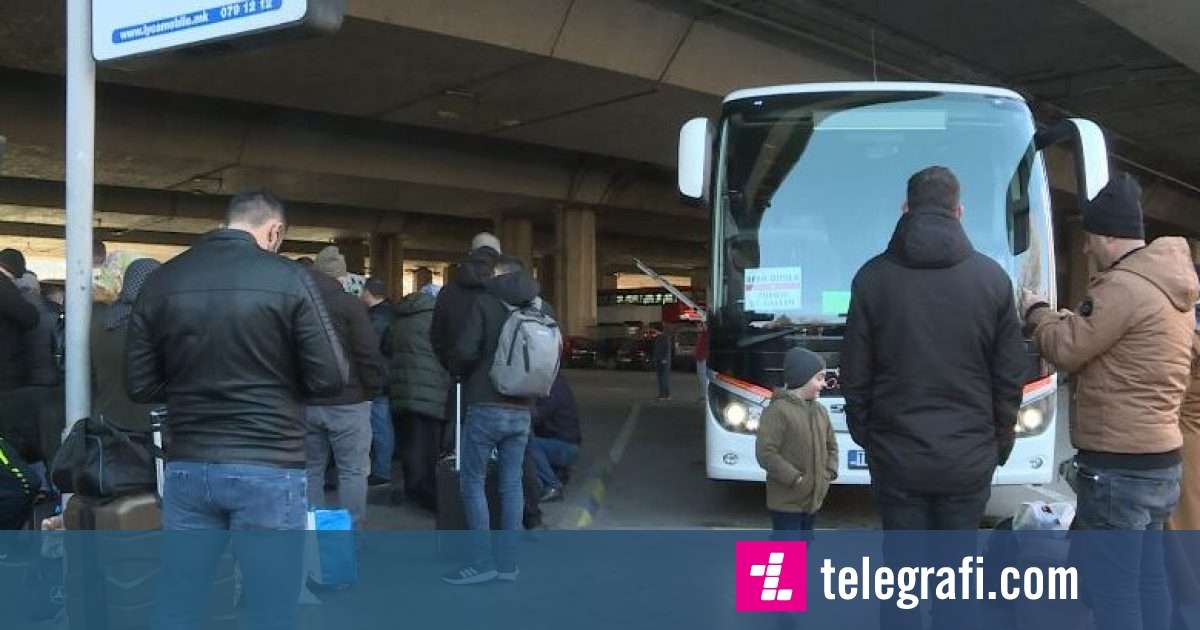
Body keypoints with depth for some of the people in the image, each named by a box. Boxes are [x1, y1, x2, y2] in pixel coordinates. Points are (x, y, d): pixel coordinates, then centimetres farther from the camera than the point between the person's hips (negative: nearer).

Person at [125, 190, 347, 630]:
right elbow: (331, 378, -8)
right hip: (269, 469, -4)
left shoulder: (161, 281, 2)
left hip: (187, 468, 4)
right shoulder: (289, 279, -9)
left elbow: (140, 387, 6)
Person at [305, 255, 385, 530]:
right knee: (352, 472, 1)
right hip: (347, 401, -5)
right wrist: (373, 390, -1)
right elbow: (369, 354, -14)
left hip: (305, 402, 5)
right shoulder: (350, 304, -9)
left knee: (311, 470, 13)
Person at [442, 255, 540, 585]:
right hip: (521, 410, 5)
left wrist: (455, 369, 6)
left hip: (486, 407, -5)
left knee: (472, 482, 5)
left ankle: (483, 561, 5)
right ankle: (508, 561, 14)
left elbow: (466, 351, -15)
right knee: (511, 483, 10)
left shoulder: (485, 303, -6)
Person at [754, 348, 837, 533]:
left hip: (813, 498, 8)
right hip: (786, 502, -8)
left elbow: (831, 445, 20)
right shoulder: (777, 410, -17)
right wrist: (795, 479, -20)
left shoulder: (820, 410, 9)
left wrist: (829, 473, 4)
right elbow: (765, 453, -20)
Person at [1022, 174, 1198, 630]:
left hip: (1118, 466, -10)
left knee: (1112, 585, -2)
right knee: (1147, 576, 17)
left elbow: (1066, 351, -14)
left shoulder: (1124, 286, -20)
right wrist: (1070, 320, 11)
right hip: (1158, 456, 10)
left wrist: (1038, 313, 2)